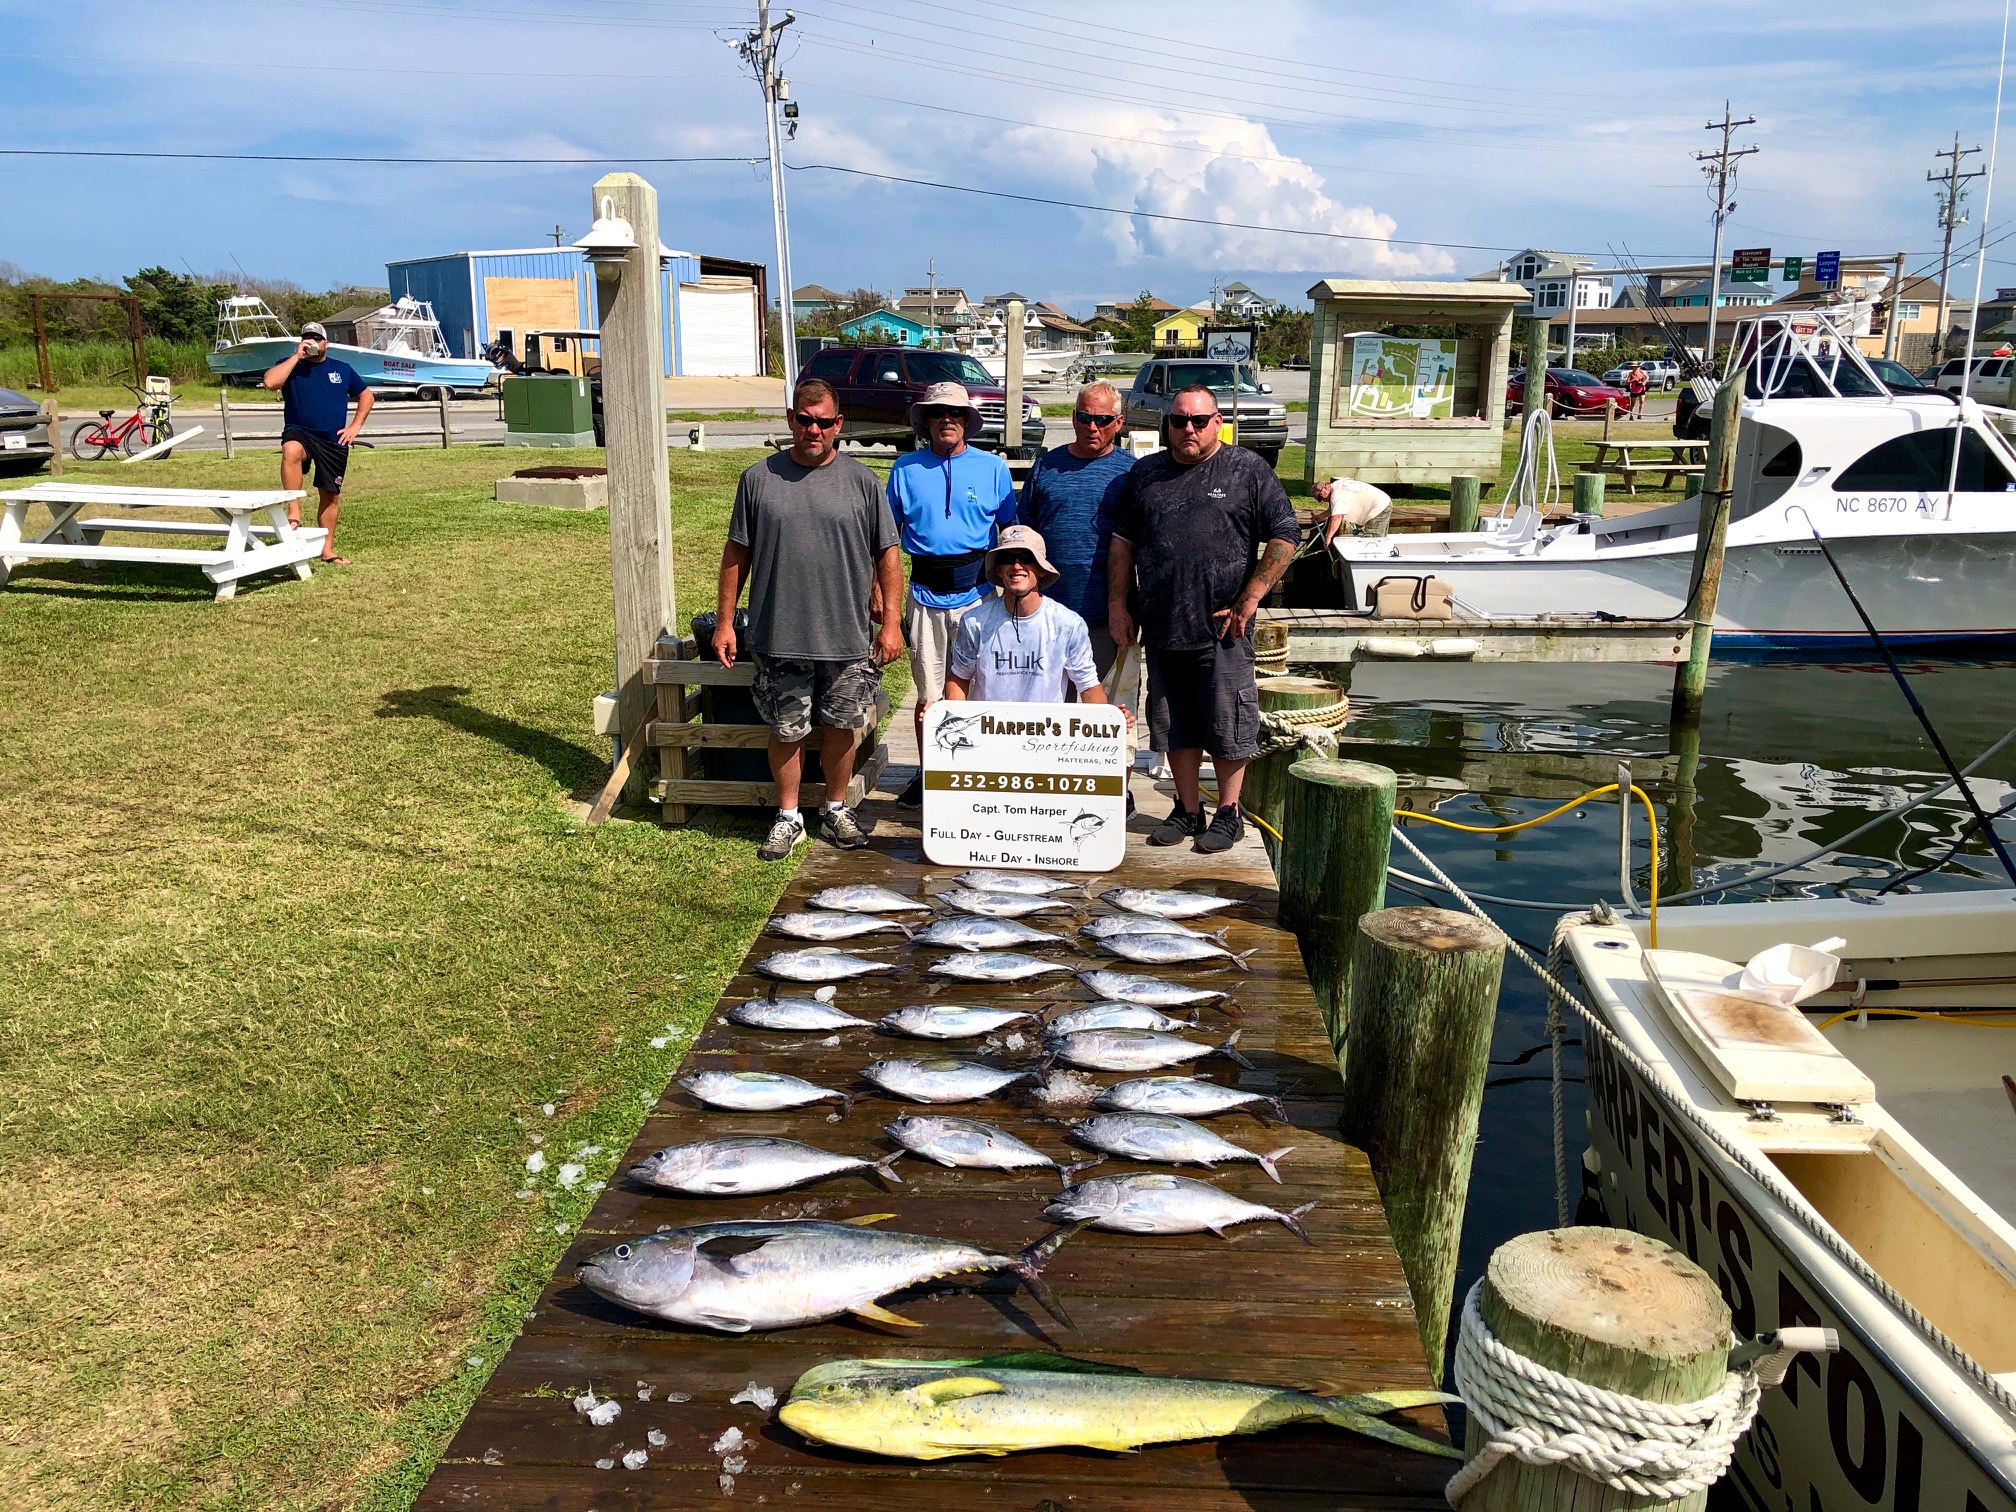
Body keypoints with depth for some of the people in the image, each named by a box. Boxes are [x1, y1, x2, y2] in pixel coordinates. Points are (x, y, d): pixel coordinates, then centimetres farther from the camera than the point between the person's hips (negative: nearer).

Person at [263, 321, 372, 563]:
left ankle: (327, 549, 20)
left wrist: (355, 426, 8)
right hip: (300, 433, -3)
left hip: (334, 441, 3)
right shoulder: (291, 364, 3)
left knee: (330, 496, 8)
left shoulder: (342, 369, 11)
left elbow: (366, 396, 20)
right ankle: (294, 513, -34)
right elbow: (270, 382, -17)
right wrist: (297, 356, -14)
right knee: (291, 450, -40)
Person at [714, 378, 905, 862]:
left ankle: (836, 812, 30)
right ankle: (788, 818, 25)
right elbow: (737, 553, 6)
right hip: (779, 639, 0)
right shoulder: (759, 479, 2)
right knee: (787, 732, 8)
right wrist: (724, 622, 3)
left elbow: (887, 554, 4)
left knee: (840, 727, 10)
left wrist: (890, 622, -2)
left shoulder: (862, 482, 1)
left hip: (847, 639, 0)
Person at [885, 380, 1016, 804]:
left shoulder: (992, 467, 5)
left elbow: (1010, 531, 8)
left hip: (977, 593, -1)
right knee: (929, 693, 8)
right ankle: (927, 773, 21)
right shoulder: (906, 467, 7)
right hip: (925, 594, 1)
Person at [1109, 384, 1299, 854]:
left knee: (1227, 725, 2)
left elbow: (1285, 536, -4)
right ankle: (1188, 809, 25)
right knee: (1175, 724, 12)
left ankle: (1228, 813, 16)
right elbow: (1123, 542, 15)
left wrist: (1249, 600, -9)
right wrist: (1117, 604, 7)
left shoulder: (1247, 469, -1)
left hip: (1222, 629, -4)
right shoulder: (1145, 473, 11)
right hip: (1162, 626, 4)